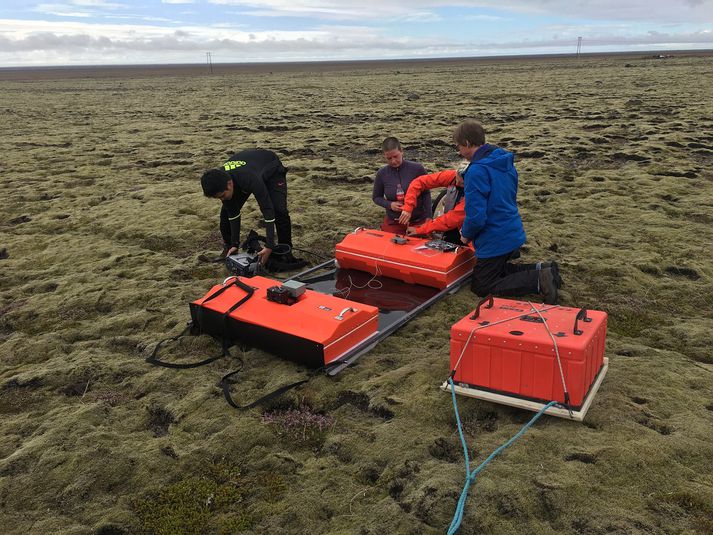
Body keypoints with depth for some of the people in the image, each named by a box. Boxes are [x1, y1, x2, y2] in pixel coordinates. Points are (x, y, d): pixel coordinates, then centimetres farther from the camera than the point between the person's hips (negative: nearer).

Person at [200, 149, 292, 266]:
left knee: (279, 210, -24)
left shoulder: (251, 180, -48)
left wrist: (269, 246, -45)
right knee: (226, 211, -9)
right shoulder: (220, 181, -29)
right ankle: (228, 249, 10)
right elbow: (233, 213, -18)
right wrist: (235, 244, -17)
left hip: (271, 169, -5)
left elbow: (268, 211, -43)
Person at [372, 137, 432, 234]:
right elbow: (376, 197, 6)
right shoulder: (382, 173, -6)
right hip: (393, 223, 1)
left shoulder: (417, 169, -11)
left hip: (418, 221, -1)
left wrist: (428, 217, -3)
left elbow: (426, 194, 0)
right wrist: (389, 204, -12)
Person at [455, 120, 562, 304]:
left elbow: (476, 217, -28)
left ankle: (538, 281, -10)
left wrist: (466, 235, -6)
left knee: (481, 287, 5)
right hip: (514, 232, 9)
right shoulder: (506, 161, 5)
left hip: (494, 241, -9)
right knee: (496, 271, 29)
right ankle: (541, 270, 10)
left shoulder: (476, 171, -24)